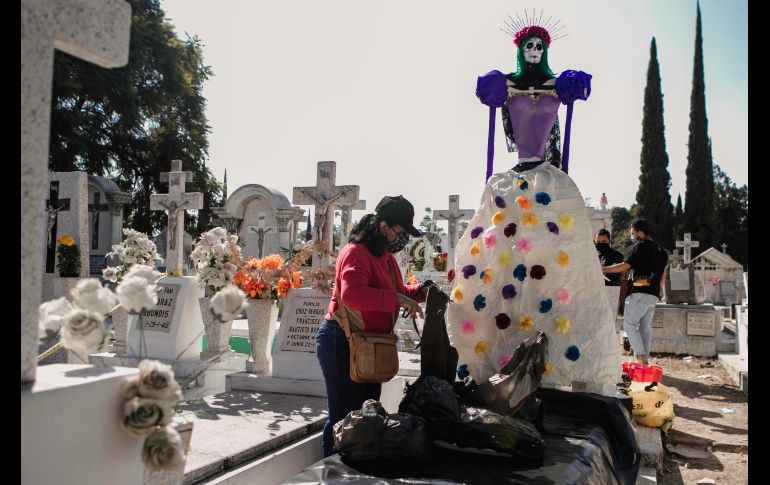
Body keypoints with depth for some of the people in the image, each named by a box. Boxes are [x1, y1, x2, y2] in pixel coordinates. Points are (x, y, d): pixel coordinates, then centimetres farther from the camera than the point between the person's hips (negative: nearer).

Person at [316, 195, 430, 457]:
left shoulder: (385, 255, 15)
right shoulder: (357, 252, -18)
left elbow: (393, 290, 26)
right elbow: (352, 294, -34)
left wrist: (418, 292, 7)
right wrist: (397, 298, -32)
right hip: (342, 343, -10)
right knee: (344, 416, -4)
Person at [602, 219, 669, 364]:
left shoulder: (640, 246, -6)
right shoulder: (661, 250, 19)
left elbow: (625, 266, -13)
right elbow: (663, 278, 22)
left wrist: (604, 269, -8)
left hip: (639, 292, -8)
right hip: (653, 294, 8)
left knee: (629, 324, -5)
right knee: (646, 327, 9)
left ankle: (640, 356, -13)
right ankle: (644, 359, 9)